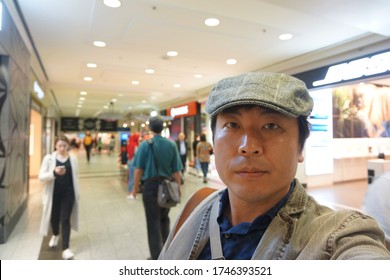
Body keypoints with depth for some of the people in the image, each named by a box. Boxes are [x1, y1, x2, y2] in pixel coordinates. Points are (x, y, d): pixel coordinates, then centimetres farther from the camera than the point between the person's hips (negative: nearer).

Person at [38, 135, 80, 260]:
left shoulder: (73, 159, 0)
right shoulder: (48, 158, -6)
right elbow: (41, 176, -10)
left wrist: (77, 193, 9)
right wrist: (54, 172, -29)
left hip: (68, 193, 0)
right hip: (53, 193, 1)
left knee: (65, 219, -3)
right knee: (54, 217, 17)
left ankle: (65, 248, 2)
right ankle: (55, 235, 49)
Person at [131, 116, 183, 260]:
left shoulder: (145, 144, -8)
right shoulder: (172, 145, -2)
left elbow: (138, 169, -9)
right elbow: (176, 170, -2)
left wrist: (135, 186, 3)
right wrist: (178, 187, 8)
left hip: (151, 185, -3)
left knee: (153, 221, 7)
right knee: (164, 219, 23)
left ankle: (157, 257, 12)